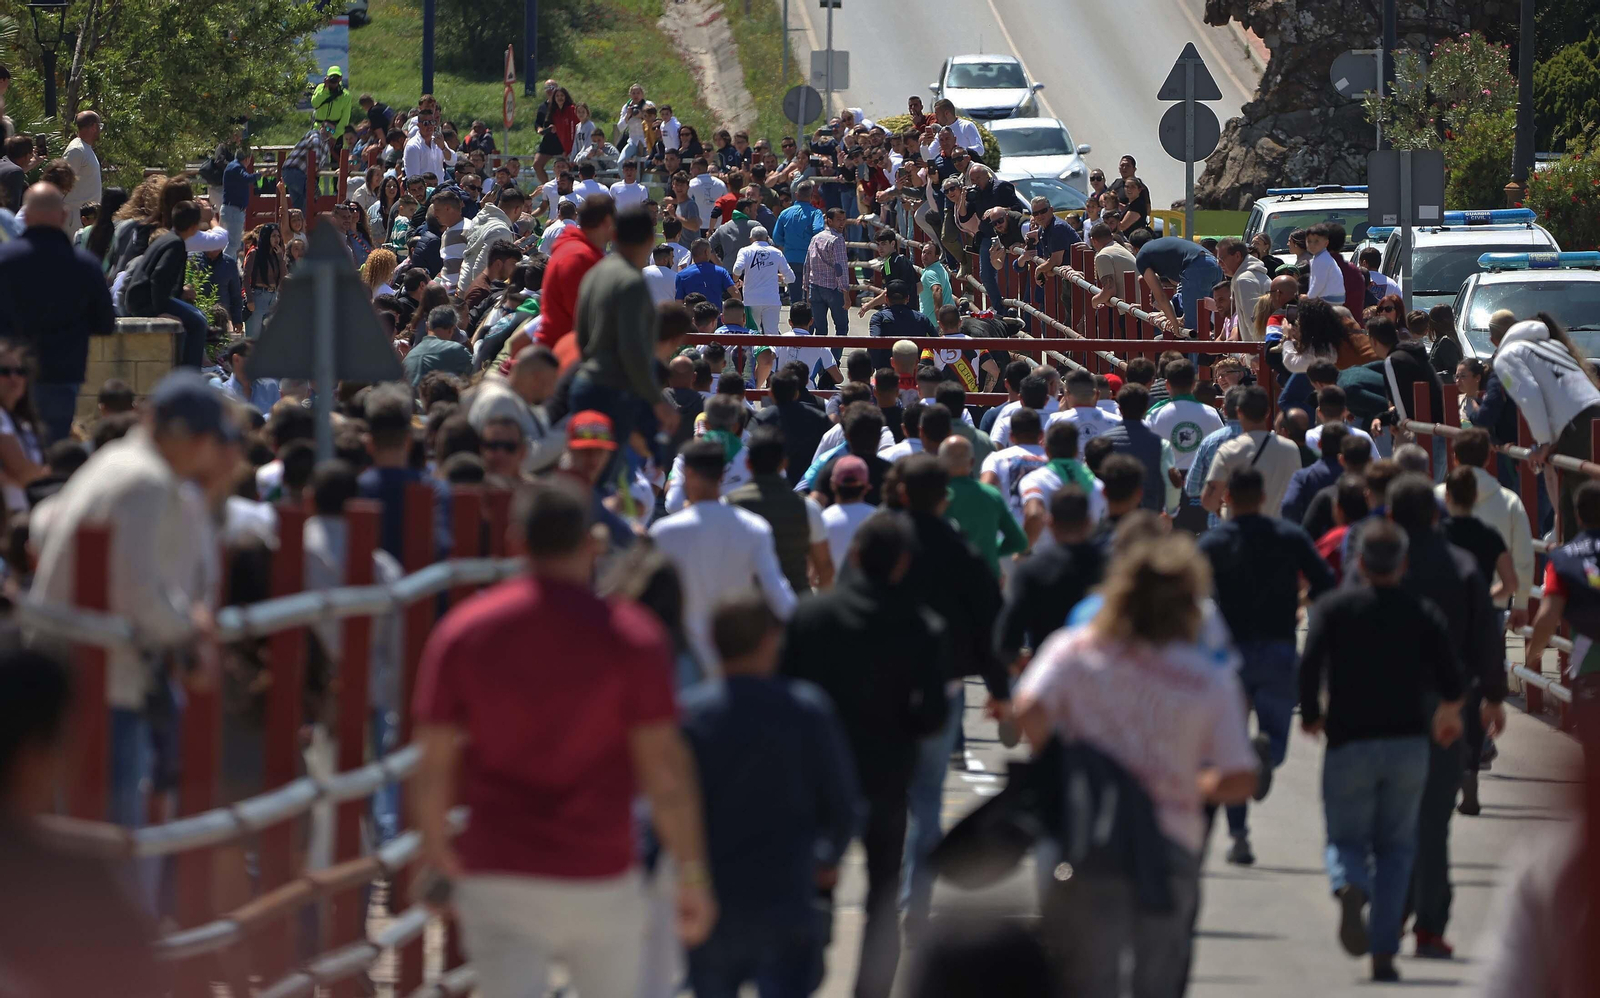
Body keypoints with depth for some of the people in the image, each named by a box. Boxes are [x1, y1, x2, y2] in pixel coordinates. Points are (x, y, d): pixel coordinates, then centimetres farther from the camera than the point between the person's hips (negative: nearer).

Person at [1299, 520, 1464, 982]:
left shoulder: (1333, 607, 2)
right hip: (1407, 743, 1)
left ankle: (1350, 889, -27)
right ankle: (1384, 952, 2)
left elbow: (1310, 663, -12)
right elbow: (1450, 678, -4)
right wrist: (1448, 713, 18)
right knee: (1396, 847, 13)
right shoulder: (1423, 613, 5)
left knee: (1346, 839, 10)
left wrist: (1310, 714, 5)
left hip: (1349, 741, -1)